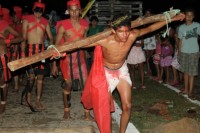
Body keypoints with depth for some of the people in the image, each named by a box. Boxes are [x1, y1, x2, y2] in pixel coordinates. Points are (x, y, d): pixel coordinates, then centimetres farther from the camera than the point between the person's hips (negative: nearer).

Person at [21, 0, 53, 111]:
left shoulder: (45, 22, 11)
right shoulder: (27, 20, 2)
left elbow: (50, 37, 11)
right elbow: (23, 38, -1)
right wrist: (23, 53, -8)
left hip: (41, 50, 3)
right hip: (30, 49, -3)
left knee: (40, 76, 2)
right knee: (31, 75, -8)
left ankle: (38, 101, 10)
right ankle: (28, 99, 10)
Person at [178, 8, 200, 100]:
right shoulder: (181, 27, 4)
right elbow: (181, 41, 8)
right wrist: (179, 53, 6)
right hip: (184, 52, 3)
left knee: (192, 73, -1)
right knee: (185, 71, 12)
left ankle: (190, 92, 5)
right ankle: (186, 89, 24)